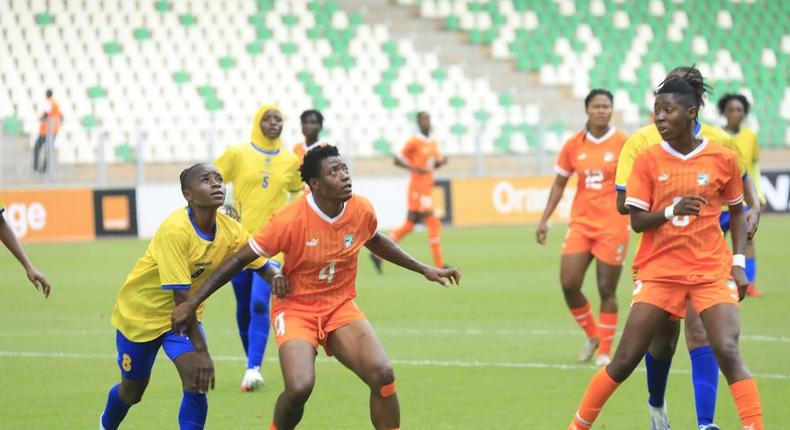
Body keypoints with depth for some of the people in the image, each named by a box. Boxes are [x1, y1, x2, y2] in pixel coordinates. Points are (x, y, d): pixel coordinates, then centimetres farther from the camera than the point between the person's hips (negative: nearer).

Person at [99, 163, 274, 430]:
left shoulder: (230, 231, -16)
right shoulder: (175, 230, -33)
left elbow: (264, 267, -9)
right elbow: (180, 295, -34)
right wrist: (201, 350, -36)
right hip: (140, 310, -4)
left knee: (196, 381, -21)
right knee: (132, 391, 14)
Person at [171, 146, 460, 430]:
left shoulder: (361, 210, -7)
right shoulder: (290, 220, -21)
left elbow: (375, 242, 18)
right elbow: (240, 259, -12)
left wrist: (423, 269, 21)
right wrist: (192, 302, -12)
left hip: (341, 308, 4)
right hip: (295, 309, -4)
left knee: (382, 374, -18)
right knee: (300, 387, -26)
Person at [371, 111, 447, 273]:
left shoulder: (433, 143, 14)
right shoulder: (414, 141, -9)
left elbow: (435, 164, 22)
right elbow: (397, 160, -10)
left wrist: (441, 161, -1)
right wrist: (416, 168, -22)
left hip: (427, 188, 9)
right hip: (418, 188, -9)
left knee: (409, 224, 10)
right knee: (433, 223, -11)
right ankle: (439, 264, -8)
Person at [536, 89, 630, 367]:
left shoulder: (623, 143, -5)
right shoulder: (574, 145, 4)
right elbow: (559, 184, 12)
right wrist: (544, 220, 7)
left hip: (613, 225, -3)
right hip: (581, 222, 3)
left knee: (607, 289, -2)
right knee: (568, 284, -4)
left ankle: (605, 350, 11)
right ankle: (592, 336, 19)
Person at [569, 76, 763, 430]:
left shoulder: (723, 159, -1)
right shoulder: (648, 160, -2)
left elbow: (737, 212, 11)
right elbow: (636, 221, -3)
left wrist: (739, 263, 1)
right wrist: (672, 211, -22)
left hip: (711, 271, 0)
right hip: (658, 270, 0)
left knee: (728, 352, -18)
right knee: (625, 360, 0)